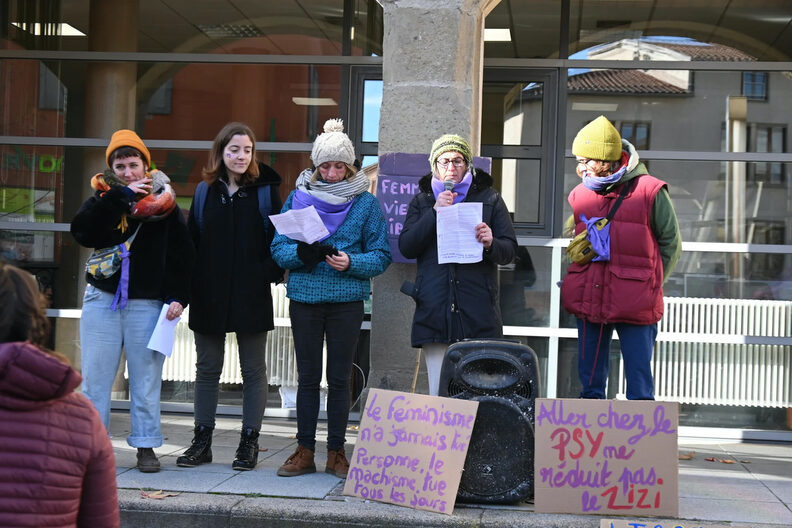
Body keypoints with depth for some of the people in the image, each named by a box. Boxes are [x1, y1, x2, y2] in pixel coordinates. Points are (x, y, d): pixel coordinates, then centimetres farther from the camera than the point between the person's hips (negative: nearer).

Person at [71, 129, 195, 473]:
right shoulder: (103, 200, 7)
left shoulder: (164, 205, 4)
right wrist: (120, 197, -14)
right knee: (95, 376, 2)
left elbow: (183, 255, 3)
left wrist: (177, 297, -8)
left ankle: (146, 445, 10)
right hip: (102, 300, 1)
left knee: (146, 377, 2)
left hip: (147, 303, -1)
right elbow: (82, 231, -13)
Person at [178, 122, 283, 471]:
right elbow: (191, 241, 8)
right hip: (209, 295, 3)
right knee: (207, 369, 9)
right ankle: (202, 441, 17)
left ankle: (249, 442, 12)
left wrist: (270, 273, -13)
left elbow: (278, 239, 1)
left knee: (253, 370, 4)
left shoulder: (265, 191, 1)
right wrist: (189, 284, -2)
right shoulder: (205, 191, 8)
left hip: (252, 297, -2)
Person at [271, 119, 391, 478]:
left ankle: (336, 452, 13)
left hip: (347, 300, -1)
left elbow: (382, 256, 2)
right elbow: (278, 248, 4)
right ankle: (305, 450, 14)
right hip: (305, 296, 1)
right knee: (308, 377, 7)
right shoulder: (299, 196, 6)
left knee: (339, 378, 4)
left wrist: (351, 263, -16)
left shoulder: (365, 202, 2)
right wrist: (302, 253, -16)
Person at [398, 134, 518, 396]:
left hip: (478, 312, -1)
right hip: (435, 311, 1)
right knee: (439, 393, 1)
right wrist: (435, 213, -8)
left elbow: (510, 250, 7)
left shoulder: (489, 199, 12)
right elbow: (406, 247, 2)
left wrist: (491, 244, -15)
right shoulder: (422, 201, 16)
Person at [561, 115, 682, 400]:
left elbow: (671, 243, 4)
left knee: (639, 380, 0)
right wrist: (576, 282, 9)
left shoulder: (649, 191, -5)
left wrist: (648, 285, 3)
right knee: (590, 379, 13)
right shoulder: (579, 195, 8)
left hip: (634, 307, -5)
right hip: (589, 302, 5)